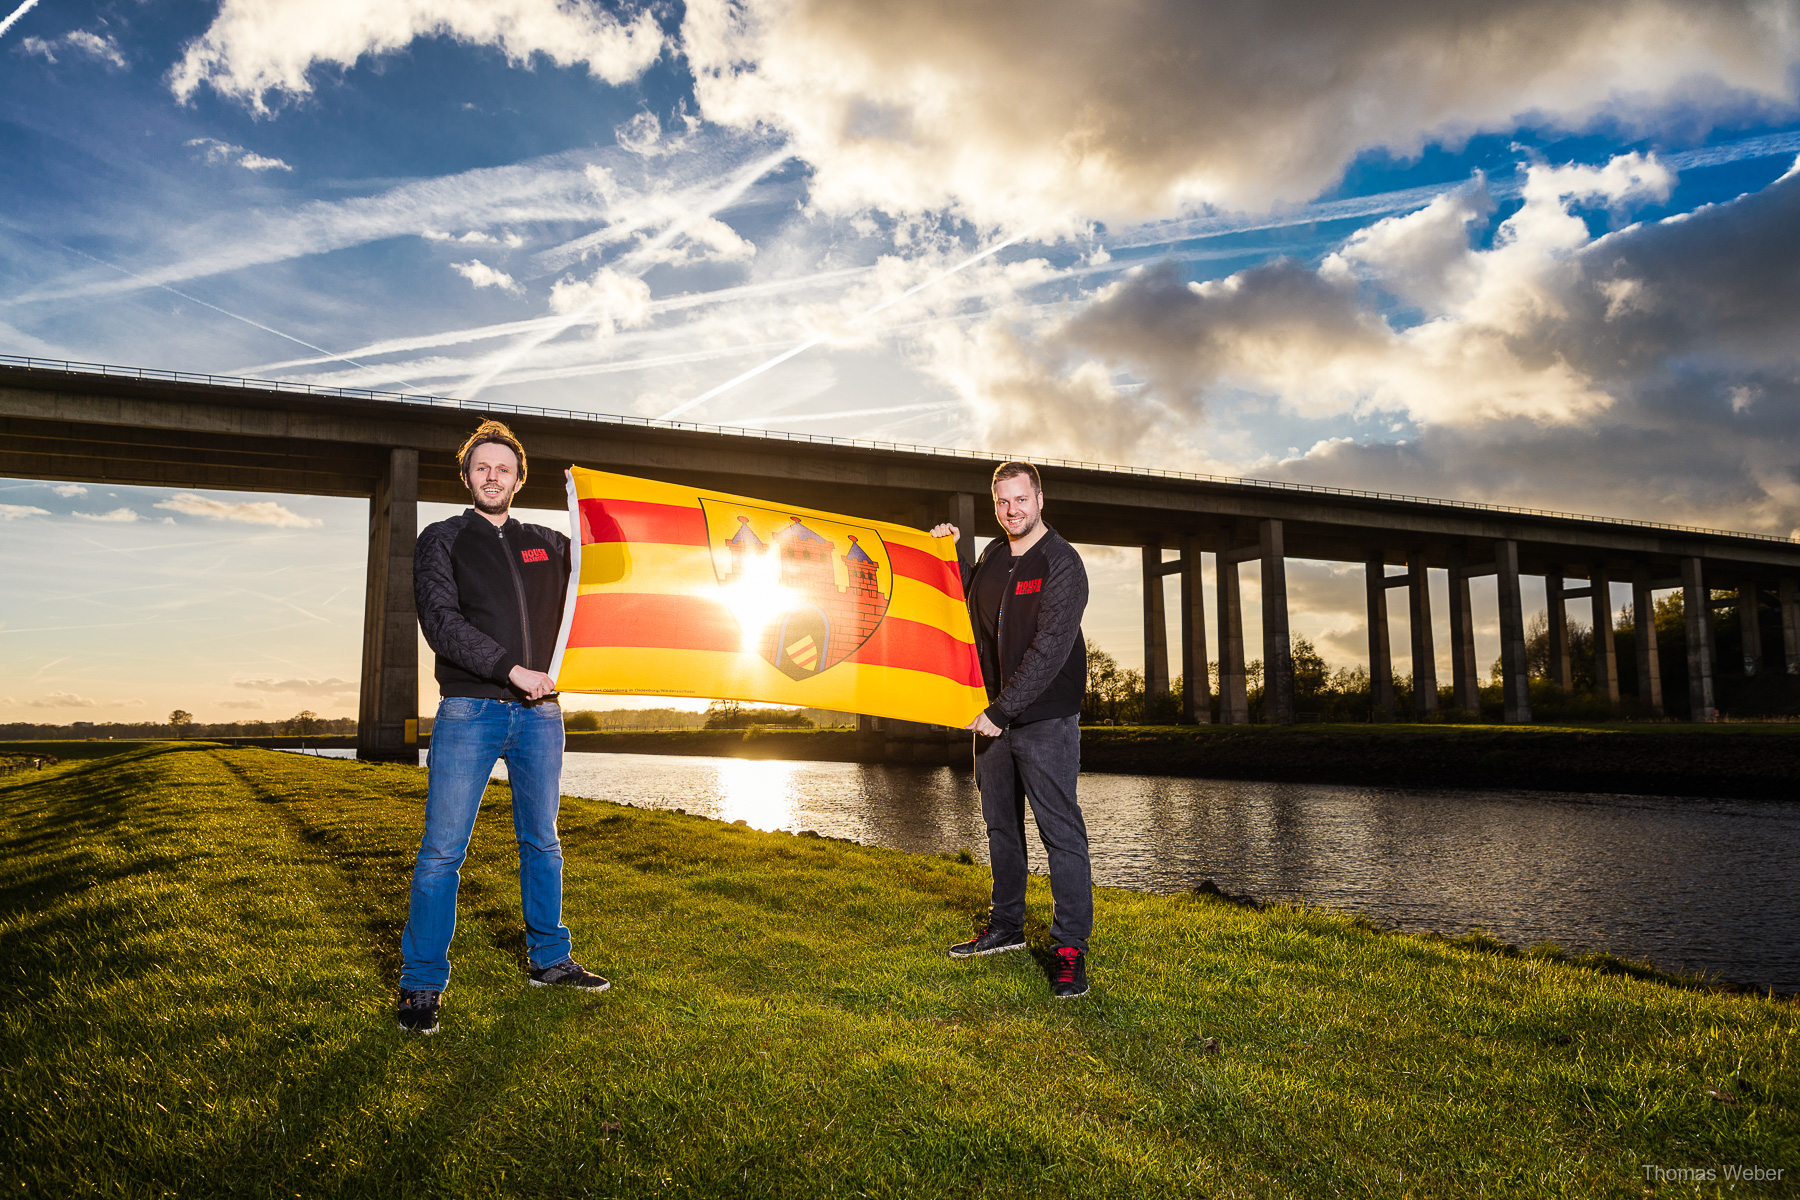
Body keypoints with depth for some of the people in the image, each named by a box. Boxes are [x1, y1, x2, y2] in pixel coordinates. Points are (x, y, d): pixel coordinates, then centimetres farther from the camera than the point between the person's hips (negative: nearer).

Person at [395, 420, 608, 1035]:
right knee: (443, 849, -4)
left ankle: (550, 959, 25)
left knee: (542, 843, 13)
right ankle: (421, 984, 7)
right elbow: (442, 622, -10)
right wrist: (512, 669, -18)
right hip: (469, 711, -3)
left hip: (539, 712, 4)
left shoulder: (547, 544, 15)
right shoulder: (441, 540, 4)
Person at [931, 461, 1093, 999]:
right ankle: (1006, 926, 30)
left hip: (1046, 718, -7)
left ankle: (1070, 947, 0)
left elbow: (1050, 649, -20)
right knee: (1000, 823, 16)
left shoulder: (1061, 563, -12)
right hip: (993, 715, 7)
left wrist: (1001, 711, -22)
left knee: (1060, 829, -6)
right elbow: (966, 608, 26)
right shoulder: (993, 557, 10)